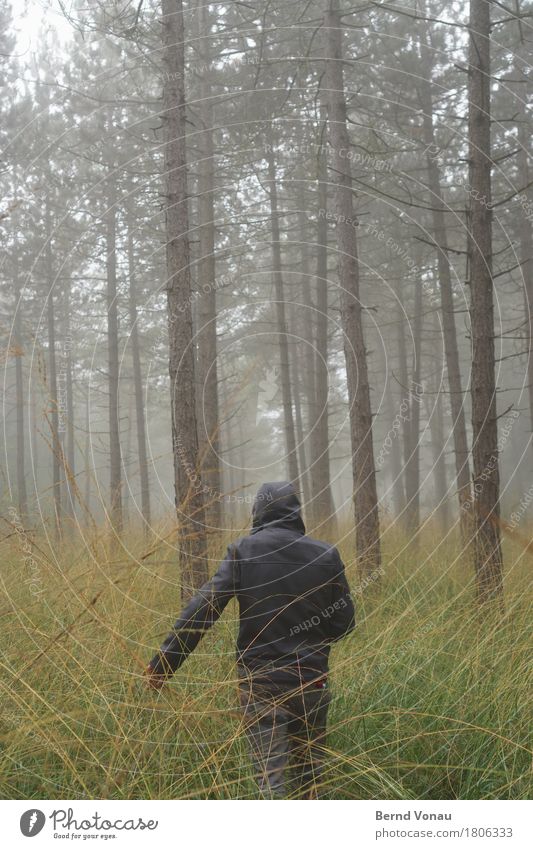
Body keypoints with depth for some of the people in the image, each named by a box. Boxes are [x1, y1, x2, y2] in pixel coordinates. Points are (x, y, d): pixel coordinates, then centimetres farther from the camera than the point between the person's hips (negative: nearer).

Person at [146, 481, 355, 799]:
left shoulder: (243, 551, -7)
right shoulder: (326, 555, -3)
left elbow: (203, 607, -14)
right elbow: (344, 621, 3)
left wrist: (164, 662, -11)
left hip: (260, 682, -2)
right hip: (312, 681, 2)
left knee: (272, 778, 1)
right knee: (309, 773, 19)